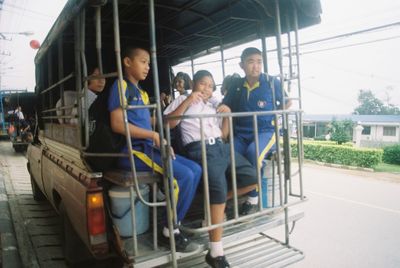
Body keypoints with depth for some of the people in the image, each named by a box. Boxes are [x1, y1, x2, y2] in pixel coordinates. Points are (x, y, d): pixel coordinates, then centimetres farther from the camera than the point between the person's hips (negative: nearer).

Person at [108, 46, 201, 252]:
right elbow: (117, 124, -16)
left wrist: (161, 141, 5)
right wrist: (152, 134, -17)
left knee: (195, 169, -1)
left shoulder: (143, 93, 23)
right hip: (132, 150, -9)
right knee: (183, 175, -22)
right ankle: (169, 231, -5)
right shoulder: (121, 85, -4)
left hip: (148, 148, 9)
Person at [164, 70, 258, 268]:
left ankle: (217, 202, 12)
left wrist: (227, 115, 11)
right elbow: (168, 124, 0)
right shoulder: (183, 100, 16)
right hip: (201, 149, -6)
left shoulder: (213, 106, 31)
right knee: (218, 187, -28)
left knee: (252, 178, -7)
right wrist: (187, 102, -7)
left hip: (221, 147, 7)